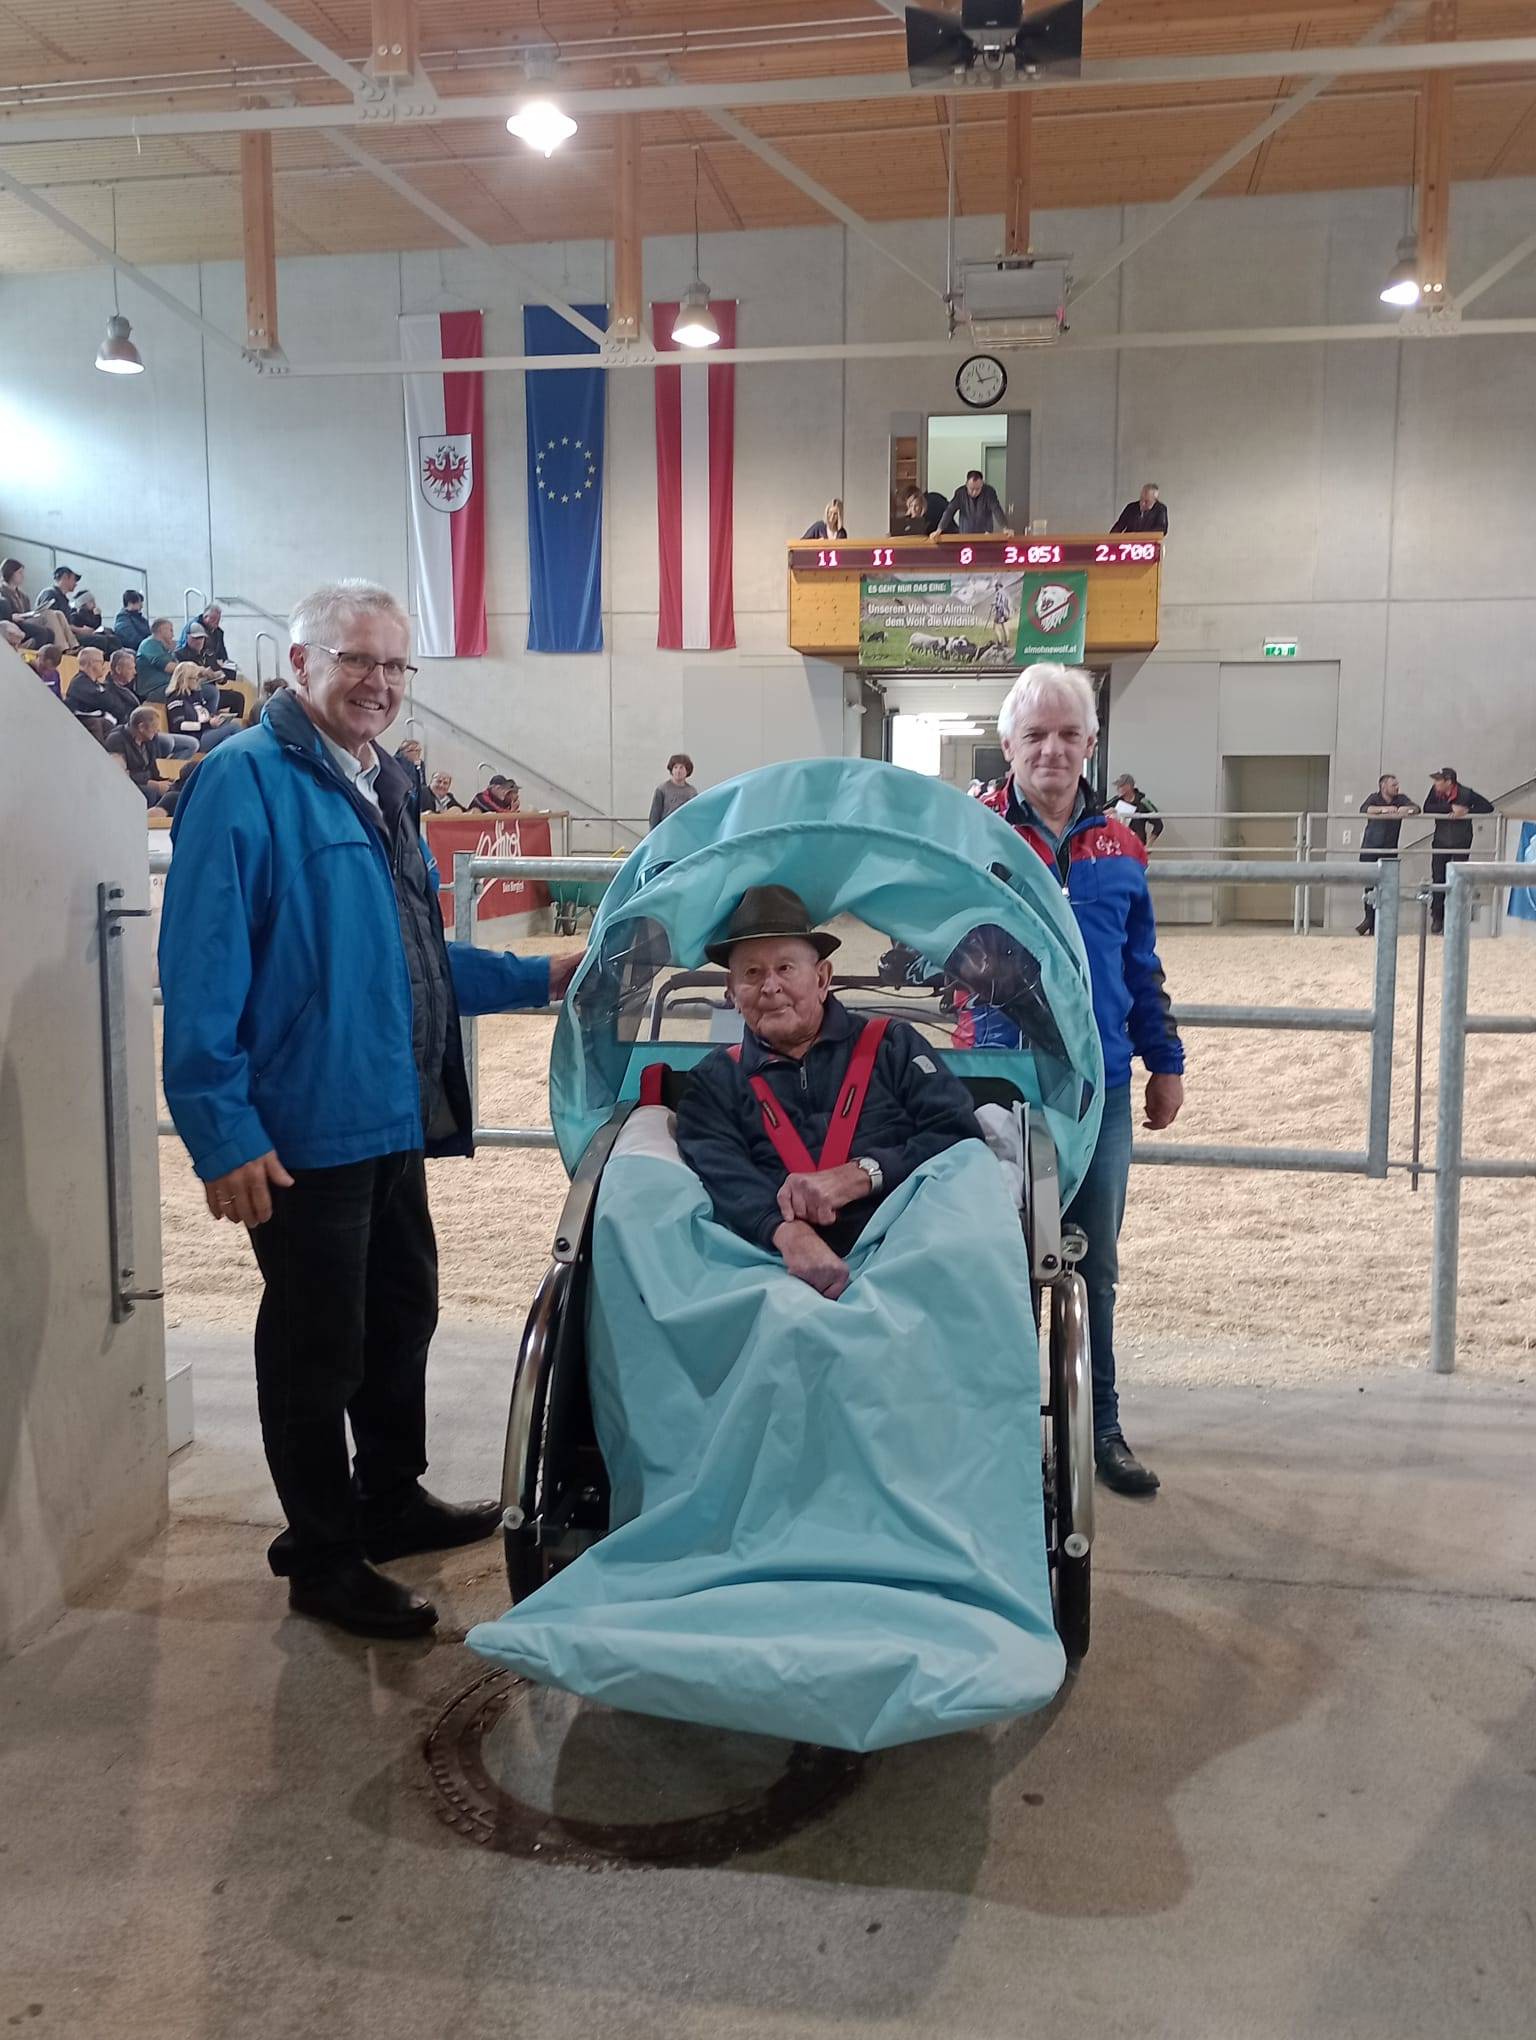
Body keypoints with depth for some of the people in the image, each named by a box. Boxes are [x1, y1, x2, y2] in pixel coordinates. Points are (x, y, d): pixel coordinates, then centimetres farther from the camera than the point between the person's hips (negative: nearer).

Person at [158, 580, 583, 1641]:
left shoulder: (382, 786, 15)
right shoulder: (247, 778, -14)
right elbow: (205, 967, -21)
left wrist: (537, 976, 15)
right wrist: (224, 1131, -24)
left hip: (397, 1115, 9)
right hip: (305, 1129, -9)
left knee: (401, 1310, 20)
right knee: (318, 1343, 4)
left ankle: (392, 1499, 40)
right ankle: (324, 1560, 22)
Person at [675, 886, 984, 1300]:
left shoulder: (892, 1045, 22)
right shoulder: (716, 1081, 23)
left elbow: (959, 1132, 8)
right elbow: (721, 1175, 3)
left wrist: (858, 1177, -7)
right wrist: (787, 1233, -19)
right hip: (780, 1269, 0)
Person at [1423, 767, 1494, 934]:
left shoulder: (1466, 793, -13)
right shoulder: (1435, 791, -6)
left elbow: (1488, 807, -10)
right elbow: (1427, 808, -20)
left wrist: (1467, 811, -23)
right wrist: (1451, 808, -26)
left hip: (1461, 844, -2)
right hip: (1440, 843, 2)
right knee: (1438, 879, 0)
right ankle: (1437, 918, 9)